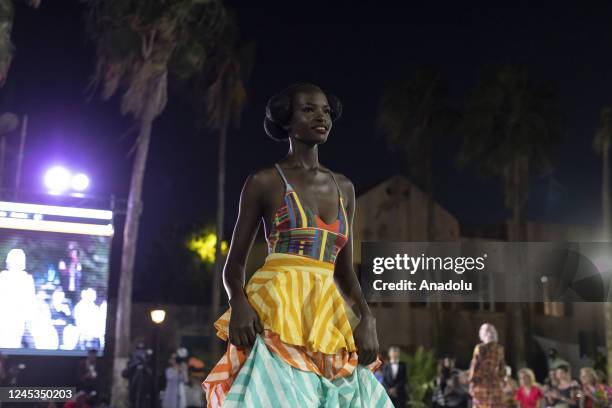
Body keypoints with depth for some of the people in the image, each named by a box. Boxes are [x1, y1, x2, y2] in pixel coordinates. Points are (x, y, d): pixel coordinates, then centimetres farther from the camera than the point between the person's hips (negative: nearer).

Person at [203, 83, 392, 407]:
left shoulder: (344, 188, 16)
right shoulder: (264, 181, 3)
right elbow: (234, 263, 3)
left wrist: (366, 318, 1)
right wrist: (239, 303, -17)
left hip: (328, 317, 5)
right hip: (276, 312, -5)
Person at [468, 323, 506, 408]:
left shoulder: (480, 348, -9)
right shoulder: (500, 348, 3)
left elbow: (475, 366, -8)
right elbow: (502, 367, 9)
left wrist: (472, 383, -1)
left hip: (481, 383, -3)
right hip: (496, 383, 3)